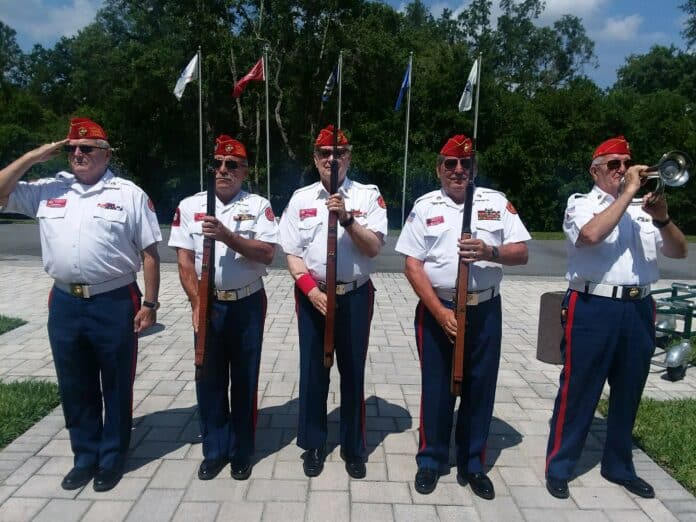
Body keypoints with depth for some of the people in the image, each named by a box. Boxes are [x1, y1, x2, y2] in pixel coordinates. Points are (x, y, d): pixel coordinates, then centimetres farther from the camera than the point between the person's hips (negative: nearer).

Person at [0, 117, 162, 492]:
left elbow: (150, 253, -3)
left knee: (116, 385, 9)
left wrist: (150, 303, -7)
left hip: (115, 304, -4)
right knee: (75, 387, 15)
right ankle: (84, 457, 32)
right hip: (65, 304, 4)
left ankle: (112, 457, 26)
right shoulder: (48, 191, 10)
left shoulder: (129, 194, -2)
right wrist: (33, 157, 2)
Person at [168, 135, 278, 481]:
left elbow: (266, 255, -13)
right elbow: (184, 261, -2)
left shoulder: (259, 206, -2)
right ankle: (214, 451, 27)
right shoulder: (190, 206, 2)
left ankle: (241, 452, 25)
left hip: (248, 304, -1)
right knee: (210, 379, 10)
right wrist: (197, 304, -12)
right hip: (208, 304, 2)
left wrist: (226, 235, -25)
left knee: (245, 380, 9)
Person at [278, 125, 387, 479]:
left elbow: (374, 247, -9)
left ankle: (354, 448, 27)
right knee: (313, 371, 10)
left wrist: (347, 218, -23)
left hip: (355, 296, -1)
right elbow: (292, 253, 1)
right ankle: (313, 445, 28)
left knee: (353, 372, 9)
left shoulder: (368, 195, 0)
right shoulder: (301, 198, 4)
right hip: (312, 296, 1)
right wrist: (311, 290, -12)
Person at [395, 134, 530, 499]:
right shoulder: (424, 206, 0)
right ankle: (431, 460, 27)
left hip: (485, 310, 2)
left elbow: (521, 253, 2)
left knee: (480, 387, 10)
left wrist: (490, 252, -20)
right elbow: (412, 265, -6)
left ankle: (472, 464, 28)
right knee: (436, 387, 8)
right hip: (437, 311, -1)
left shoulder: (497, 203, 4)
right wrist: (439, 312, -14)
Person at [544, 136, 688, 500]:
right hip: (594, 308, -5)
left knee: (628, 393, 15)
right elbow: (592, 234, -21)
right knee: (578, 390, 1)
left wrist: (662, 219, -11)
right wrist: (628, 192, -14)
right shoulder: (581, 203, 1)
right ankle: (558, 467, 15)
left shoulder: (643, 207, 14)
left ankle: (619, 466, 33)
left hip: (639, 309, 5)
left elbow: (679, 251, 7)